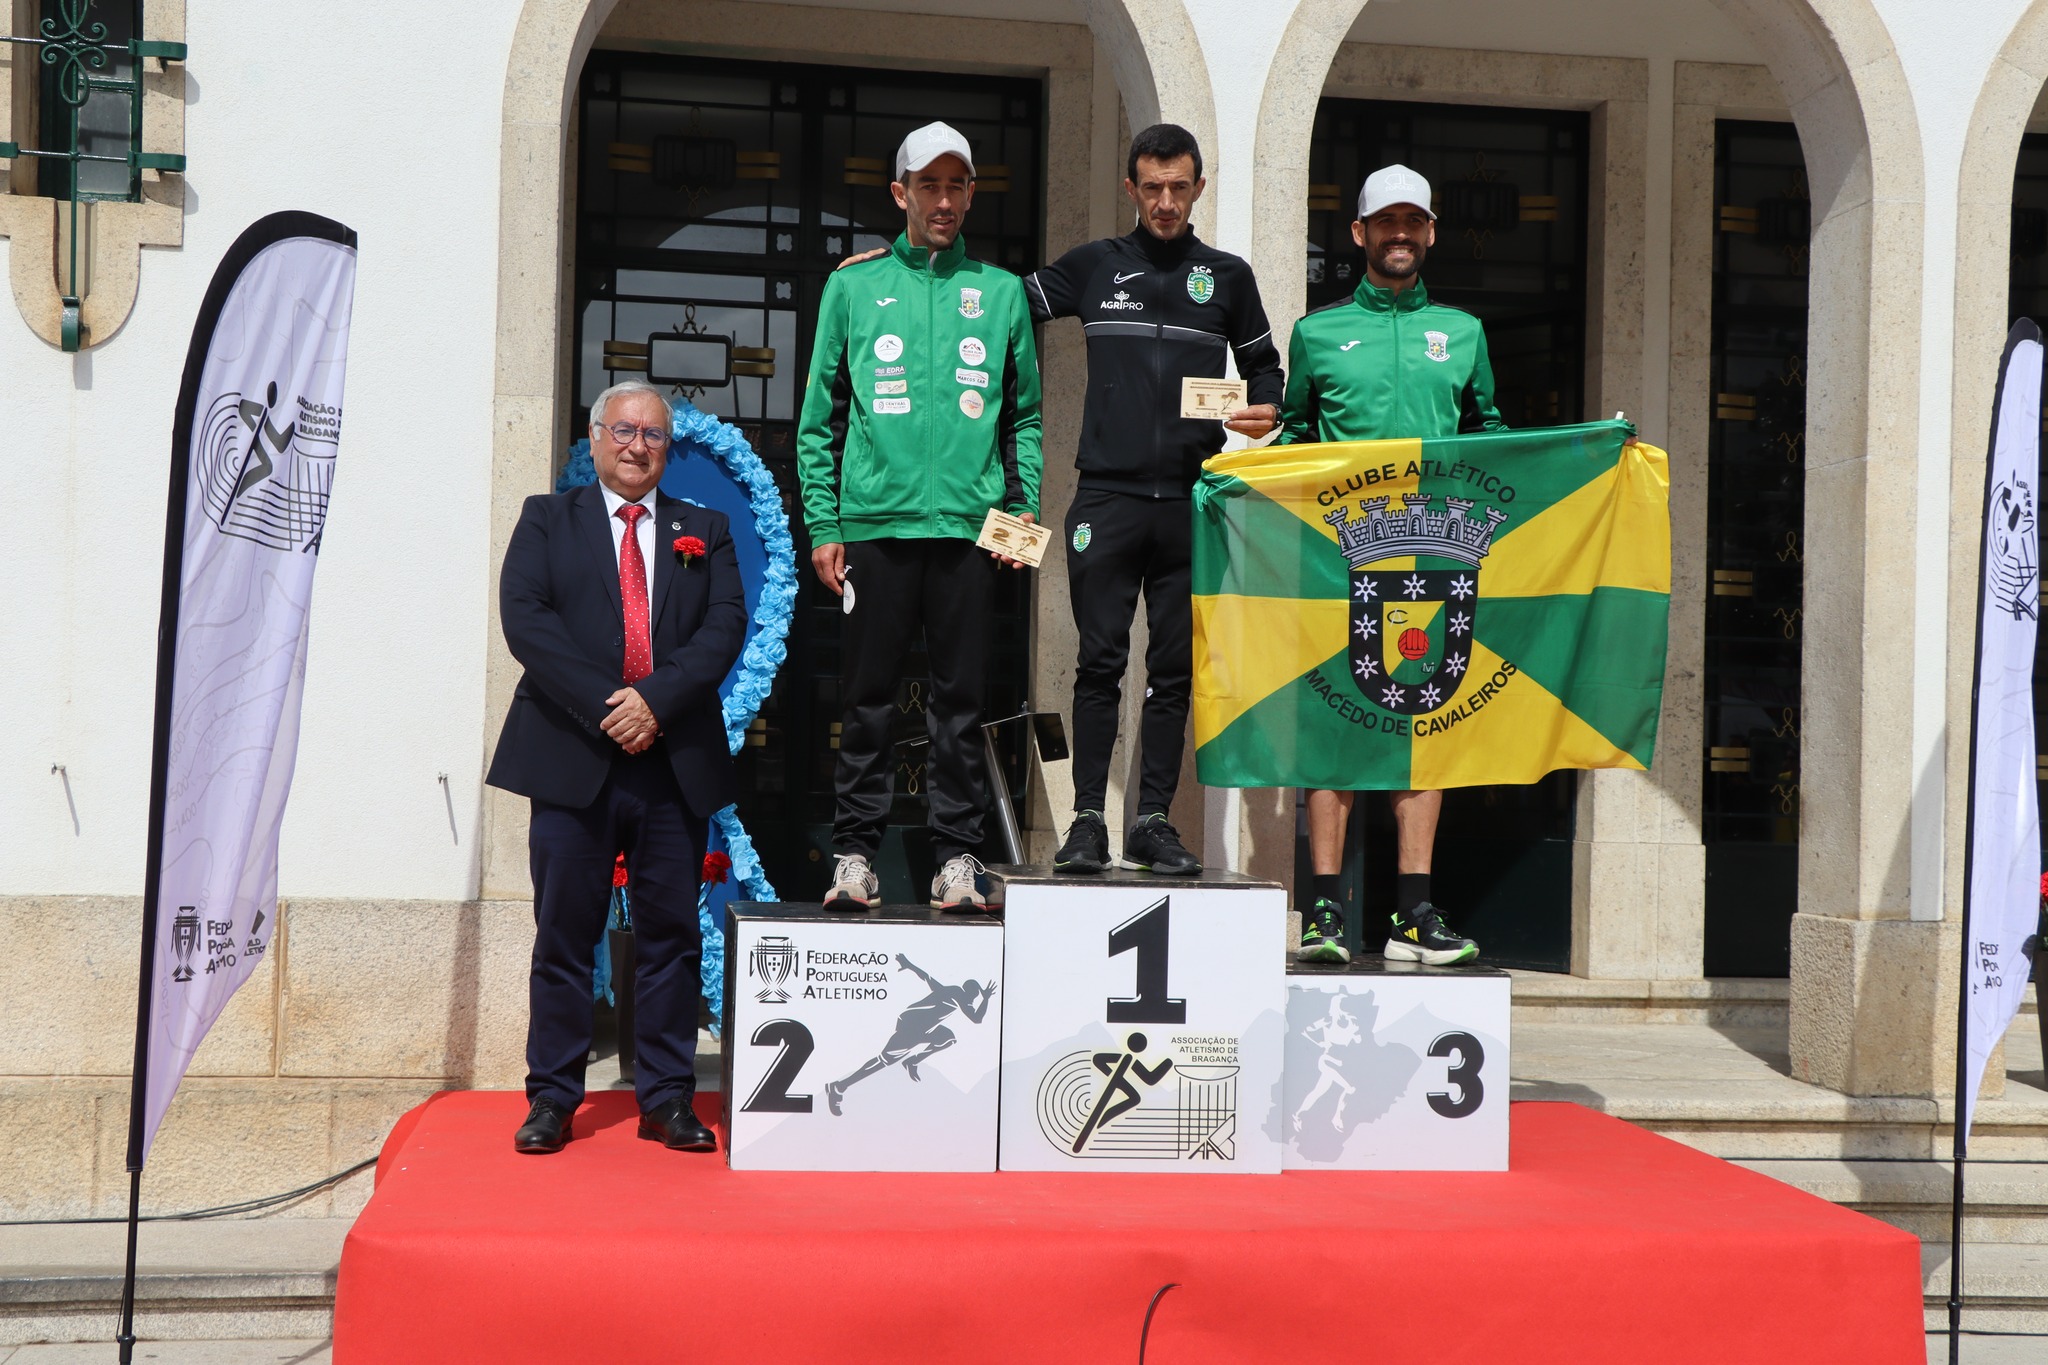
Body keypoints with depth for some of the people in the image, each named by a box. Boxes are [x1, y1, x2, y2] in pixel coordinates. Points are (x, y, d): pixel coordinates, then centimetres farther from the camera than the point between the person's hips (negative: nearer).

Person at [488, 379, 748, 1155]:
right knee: (565, 934, 2)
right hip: (572, 757, -1)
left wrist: (657, 700, -13)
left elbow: (725, 626, 2)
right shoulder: (547, 521, 11)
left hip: (677, 762, 2)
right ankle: (552, 1096, 10)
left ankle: (667, 1097, 11)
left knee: (671, 932, 4)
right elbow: (524, 617, -3)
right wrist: (602, 707, -14)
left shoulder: (704, 532, 15)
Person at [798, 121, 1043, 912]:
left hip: (970, 525, 1)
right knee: (868, 698, 2)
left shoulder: (1000, 292, 12)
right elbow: (820, 417, 8)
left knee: (961, 700, 3)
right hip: (874, 522, 0)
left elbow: (1026, 415, 14)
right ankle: (856, 852, 9)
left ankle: (958, 854, 9)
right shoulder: (854, 286, 9)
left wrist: (1023, 506, 2)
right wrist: (822, 523, 1)